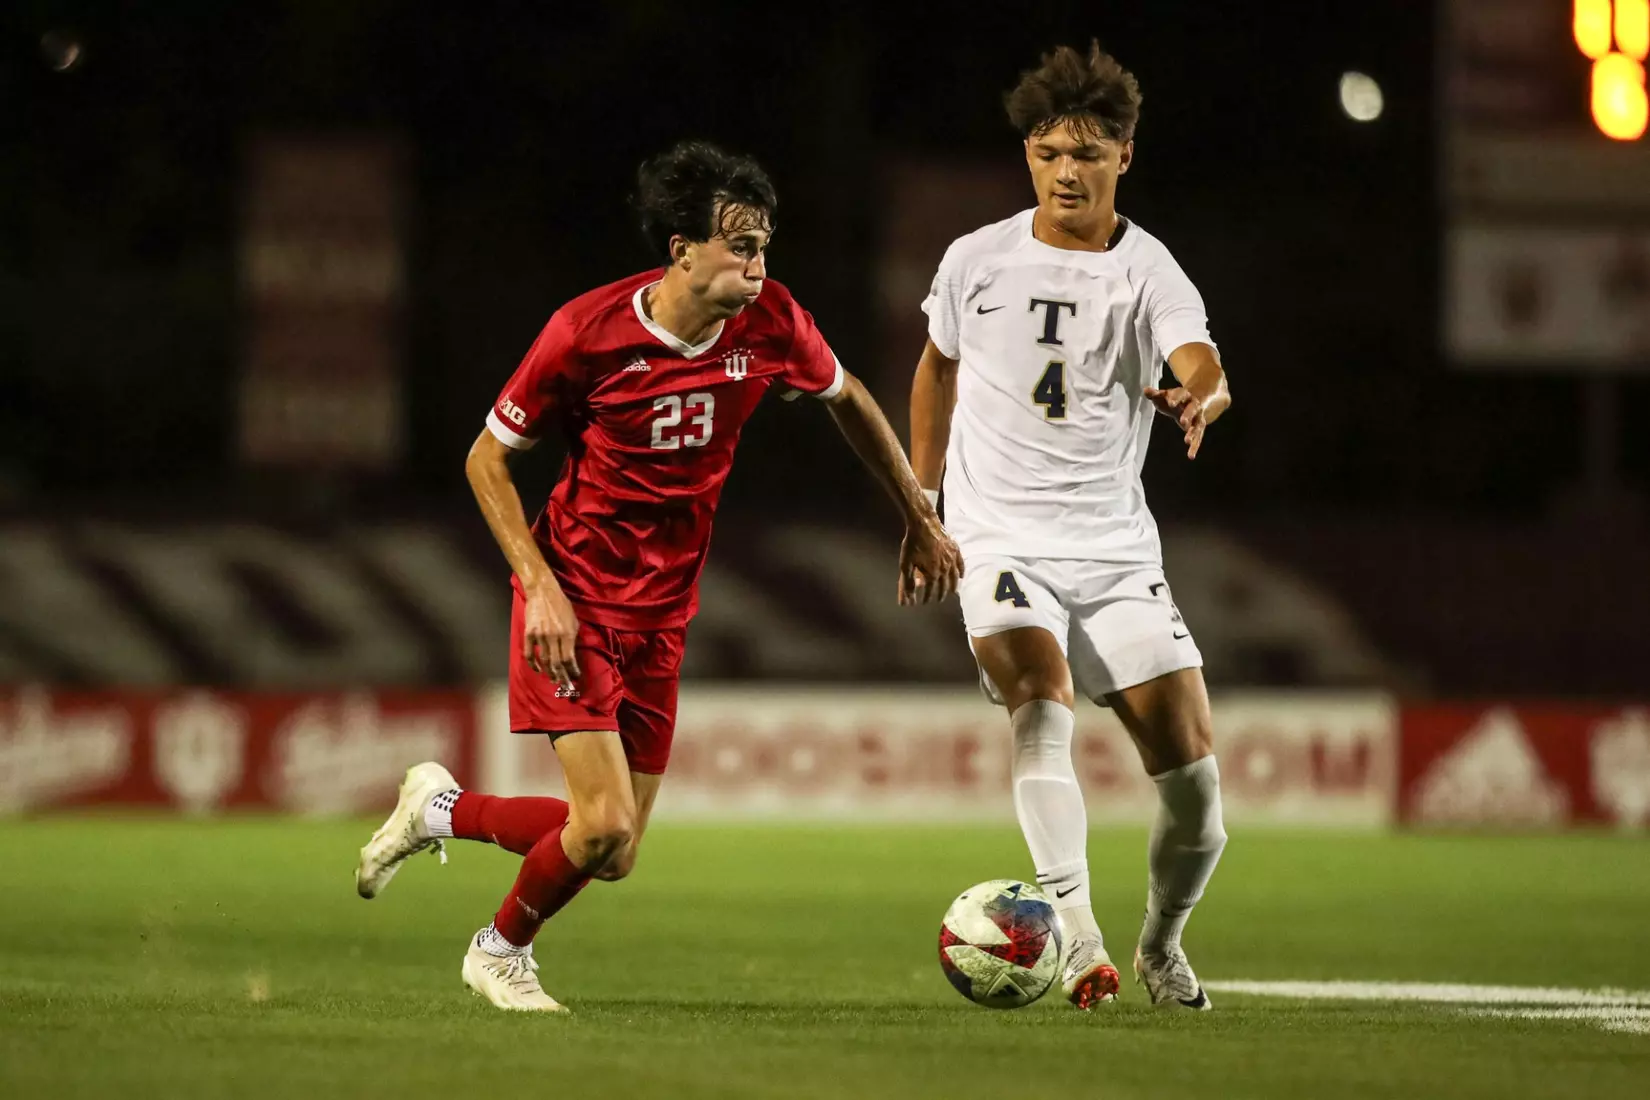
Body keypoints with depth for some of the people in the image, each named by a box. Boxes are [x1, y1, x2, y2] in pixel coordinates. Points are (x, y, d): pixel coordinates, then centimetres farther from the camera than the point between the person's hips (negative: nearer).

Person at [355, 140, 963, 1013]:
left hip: (661, 614, 5)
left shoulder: (769, 325, -8)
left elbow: (849, 401, 14)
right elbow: (488, 459, -7)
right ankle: (501, 953, 12)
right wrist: (539, 585, -17)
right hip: (574, 600, -5)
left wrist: (920, 522, 18)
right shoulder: (588, 333, -19)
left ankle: (442, 809, 28)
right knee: (605, 826, -18)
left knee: (614, 858, 3)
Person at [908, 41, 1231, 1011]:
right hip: (1002, 542, 0)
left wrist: (1200, 401, -50)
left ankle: (1162, 946, 21)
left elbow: (1205, 368, -26)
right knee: (1044, 704, -28)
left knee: (1191, 769, -6)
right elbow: (939, 367, 22)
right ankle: (1077, 935, -38)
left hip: (1117, 549, 0)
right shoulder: (977, 261, 2)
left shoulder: (1149, 273, -5)